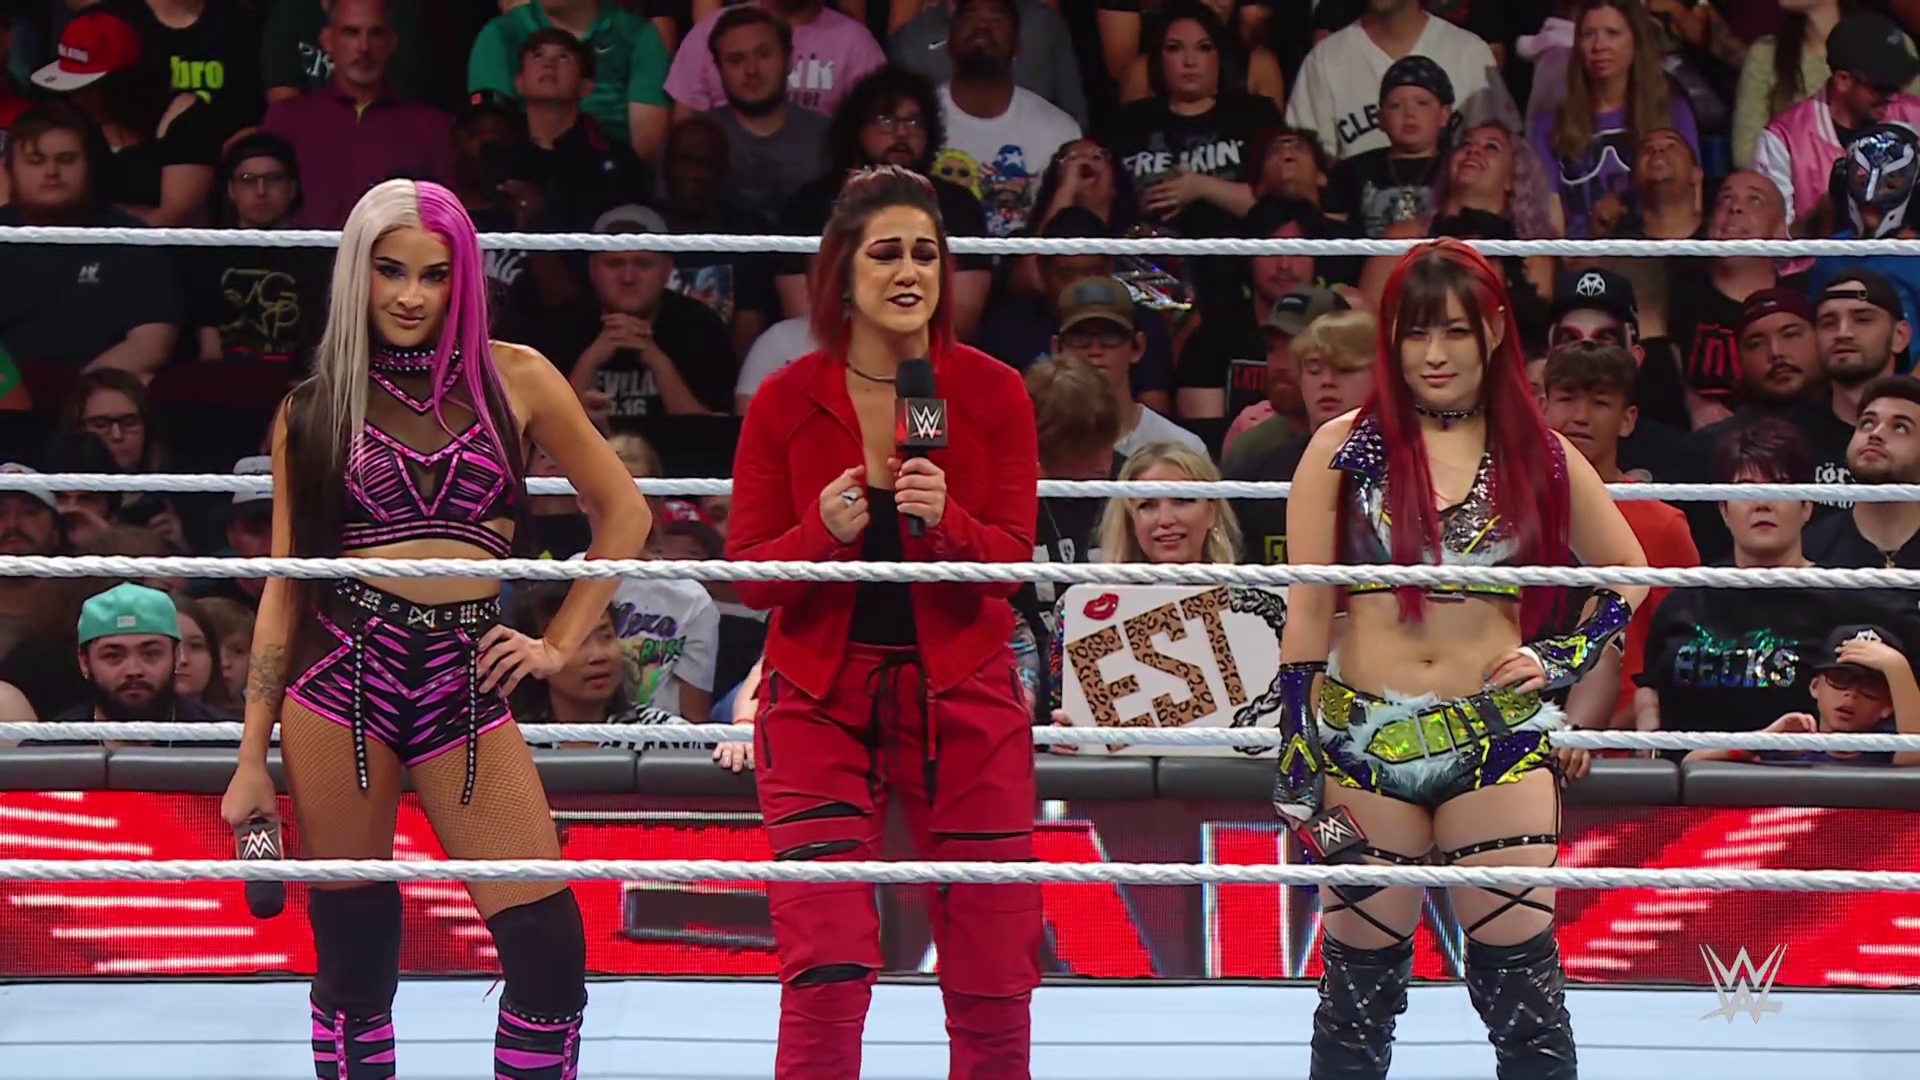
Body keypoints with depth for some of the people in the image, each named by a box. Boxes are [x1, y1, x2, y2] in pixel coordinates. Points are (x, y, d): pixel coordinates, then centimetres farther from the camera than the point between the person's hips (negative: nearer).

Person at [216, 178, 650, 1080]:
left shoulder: (513, 379, 6)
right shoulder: (311, 411, 7)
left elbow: (622, 511, 14)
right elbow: (282, 586, 8)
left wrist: (560, 644, 6)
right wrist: (253, 759, 5)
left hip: (465, 680, 0)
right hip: (342, 669, 0)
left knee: (549, 951, -9)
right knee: (354, 958, 1)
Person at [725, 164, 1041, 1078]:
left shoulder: (992, 394, -2)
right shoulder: (785, 402, -3)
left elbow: (1013, 562, -4)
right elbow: (747, 575, -2)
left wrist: (946, 521, -23)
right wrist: (823, 532, -20)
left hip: (962, 695, 1)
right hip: (820, 701, -1)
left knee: (994, 984, 3)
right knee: (824, 978, -11)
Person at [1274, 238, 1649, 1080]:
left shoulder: (1540, 458, 5)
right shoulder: (1345, 449, 1)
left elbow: (1627, 573, 18)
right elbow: (1307, 608, 0)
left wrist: (1567, 661, 1)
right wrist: (1295, 763, -5)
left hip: (1500, 743, 0)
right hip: (1366, 740, 0)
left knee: (1522, 984, -2)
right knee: (1360, 983, 5)